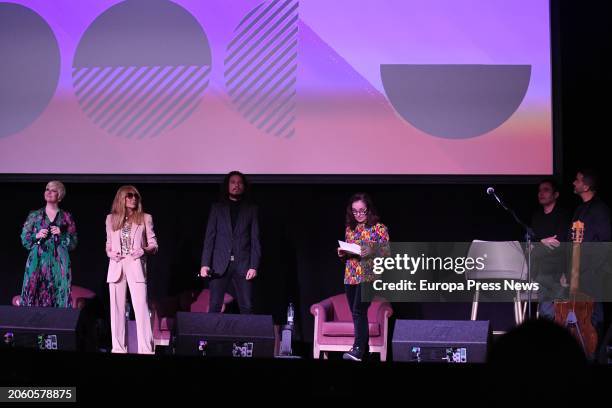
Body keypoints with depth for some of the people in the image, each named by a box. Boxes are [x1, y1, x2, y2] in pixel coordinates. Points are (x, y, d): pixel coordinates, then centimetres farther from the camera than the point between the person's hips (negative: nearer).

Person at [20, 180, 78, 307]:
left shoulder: (66, 217, 10)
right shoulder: (34, 215, 12)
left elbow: (73, 243, 8)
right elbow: (24, 239, 10)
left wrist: (61, 234, -8)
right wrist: (37, 236, -7)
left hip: (58, 263, -1)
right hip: (37, 262, 1)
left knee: (58, 295, -7)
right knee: (35, 295, -7)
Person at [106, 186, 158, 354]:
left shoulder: (145, 218, 8)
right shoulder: (111, 219, 14)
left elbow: (154, 245, 7)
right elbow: (108, 244, 19)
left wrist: (144, 250, -14)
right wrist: (109, 253, -2)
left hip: (136, 266, -2)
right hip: (116, 267, 3)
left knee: (141, 307, -12)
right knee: (117, 308, 2)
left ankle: (145, 349, -13)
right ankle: (118, 348, 8)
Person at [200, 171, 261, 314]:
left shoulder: (251, 209, 12)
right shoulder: (217, 208, 13)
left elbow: (255, 240, 6)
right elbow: (209, 238, 8)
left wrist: (254, 266, -5)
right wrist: (205, 264, -3)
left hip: (243, 264, 0)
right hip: (220, 264, 0)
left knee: (246, 308, -5)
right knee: (214, 307, -6)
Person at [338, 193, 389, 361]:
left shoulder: (379, 228, -1)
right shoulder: (350, 228, 15)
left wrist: (370, 253, -20)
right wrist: (342, 253, 1)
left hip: (368, 276, -6)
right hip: (350, 276, 6)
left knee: (358, 311, -19)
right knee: (357, 314, 6)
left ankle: (358, 350, -22)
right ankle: (365, 350, 13)